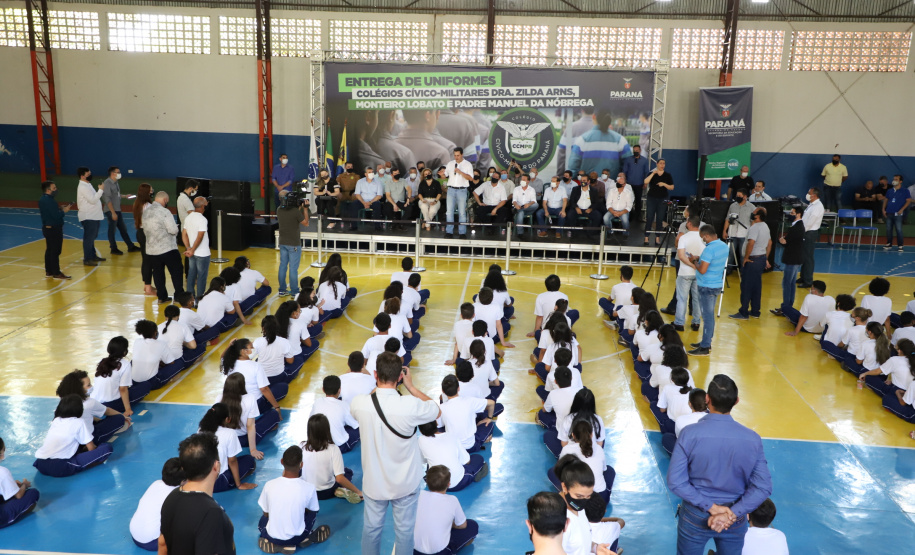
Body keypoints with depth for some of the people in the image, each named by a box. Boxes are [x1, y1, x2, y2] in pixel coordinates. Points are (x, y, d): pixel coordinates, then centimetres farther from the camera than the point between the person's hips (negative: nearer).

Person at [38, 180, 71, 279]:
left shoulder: (42, 200, 10)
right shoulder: (48, 201, -21)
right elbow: (56, 215, -24)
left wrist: (59, 208, 5)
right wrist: (64, 211, -8)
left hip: (47, 228, 10)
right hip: (54, 229, -10)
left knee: (49, 250, 16)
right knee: (55, 251, -5)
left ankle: (49, 271, 24)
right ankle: (56, 273, -2)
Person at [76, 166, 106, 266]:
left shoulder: (87, 185, 14)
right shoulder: (83, 187, -17)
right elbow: (93, 200, -23)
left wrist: (101, 192, 6)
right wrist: (101, 190, -17)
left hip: (94, 216, 10)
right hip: (88, 217, -10)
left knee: (92, 237, 20)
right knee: (88, 238, -6)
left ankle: (93, 255, 31)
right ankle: (87, 259, -1)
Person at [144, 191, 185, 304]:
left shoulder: (146, 212, 9)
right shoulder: (164, 212, -16)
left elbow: (145, 230, 18)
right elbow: (173, 230, -18)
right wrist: (176, 228, 3)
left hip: (151, 249, 7)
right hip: (168, 249, -7)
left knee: (158, 273, 13)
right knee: (176, 272, 4)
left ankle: (162, 297, 17)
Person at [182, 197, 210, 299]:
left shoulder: (188, 217, 5)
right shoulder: (202, 219, -19)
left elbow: (184, 235, 6)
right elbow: (200, 237, -23)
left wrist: (188, 248, 1)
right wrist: (192, 250, -15)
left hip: (192, 253, 7)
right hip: (202, 254, -7)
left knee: (191, 275, 16)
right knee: (202, 276, 3)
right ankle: (200, 297, 10)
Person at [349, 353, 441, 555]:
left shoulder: (359, 404, -21)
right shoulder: (411, 406, -30)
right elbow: (437, 411, -7)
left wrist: (379, 385, 3)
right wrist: (410, 386, -6)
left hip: (374, 482, 2)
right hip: (406, 483, -2)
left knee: (371, 526, 24)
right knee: (404, 529, 19)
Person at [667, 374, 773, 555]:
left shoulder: (690, 433, -21)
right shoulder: (752, 439, -15)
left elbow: (675, 481, -21)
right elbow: (763, 487, -14)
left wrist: (711, 506, -16)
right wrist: (731, 514, -17)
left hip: (695, 516, -1)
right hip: (735, 521, 2)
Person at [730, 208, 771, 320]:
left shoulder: (755, 227, -19)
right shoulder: (765, 226, 12)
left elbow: (751, 243, -29)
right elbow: (769, 243, 19)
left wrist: (746, 257, -18)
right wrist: (766, 259, 23)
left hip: (752, 260, -9)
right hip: (762, 258, 9)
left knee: (746, 286, -3)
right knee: (757, 286, 14)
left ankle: (743, 313, 0)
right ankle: (755, 311, 19)